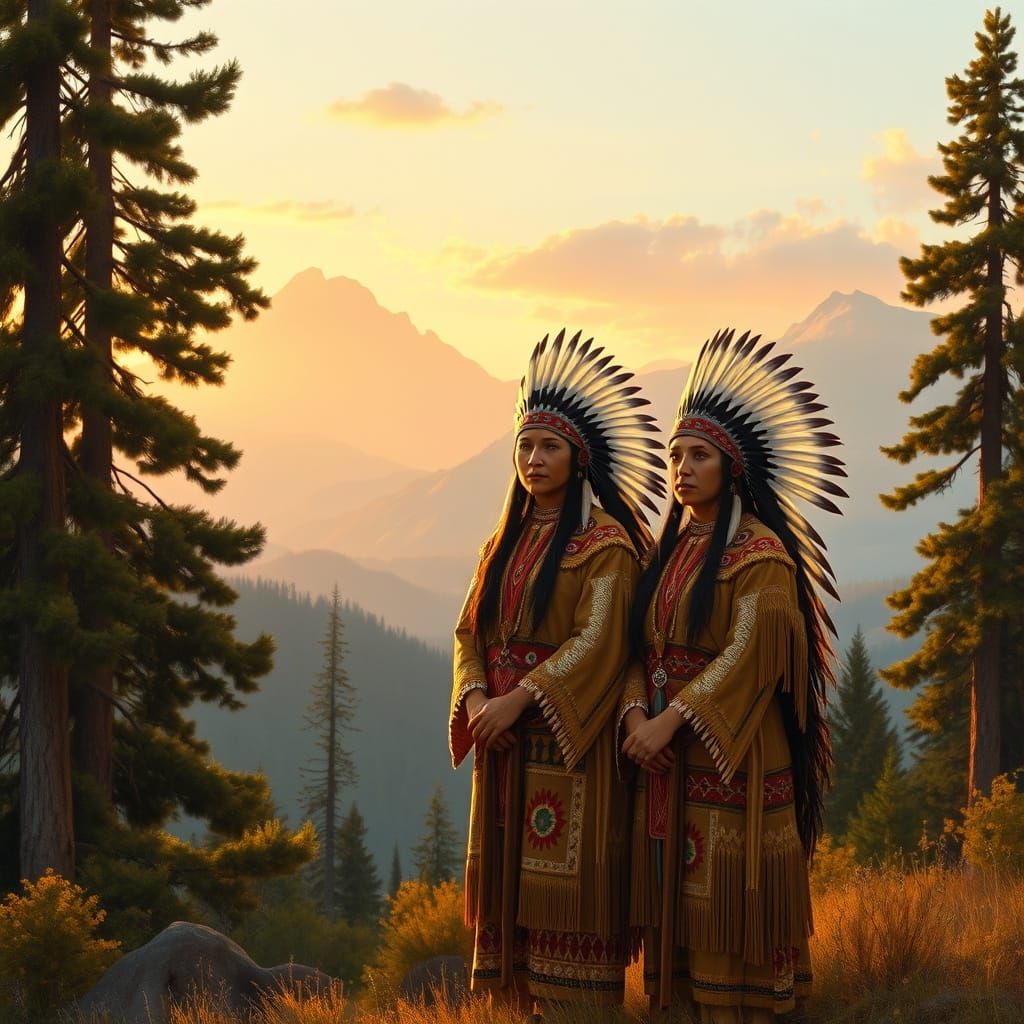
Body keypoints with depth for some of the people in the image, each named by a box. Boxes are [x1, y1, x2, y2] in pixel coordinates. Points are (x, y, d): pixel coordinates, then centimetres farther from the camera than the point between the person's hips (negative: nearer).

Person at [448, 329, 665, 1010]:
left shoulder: (604, 543, -6)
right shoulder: (506, 542, 15)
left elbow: (597, 639, -15)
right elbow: (471, 629, 11)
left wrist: (521, 697, -20)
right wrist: (477, 699, -8)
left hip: (570, 737, -7)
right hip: (505, 740, 7)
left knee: (567, 873, -7)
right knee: (510, 872, 6)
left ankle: (578, 1006, -3)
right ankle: (516, 1000, 10)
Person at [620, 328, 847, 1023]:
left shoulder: (759, 552, -6)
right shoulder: (670, 552, 15)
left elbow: (749, 653, -16)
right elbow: (644, 646, 10)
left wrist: (673, 719, -22)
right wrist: (636, 711, -9)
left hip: (734, 756, -7)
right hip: (666, 756, 7)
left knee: (730, 905, -6)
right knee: (681, 904, 6)